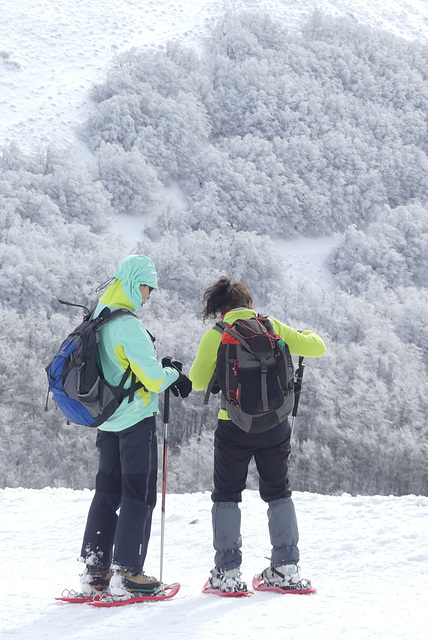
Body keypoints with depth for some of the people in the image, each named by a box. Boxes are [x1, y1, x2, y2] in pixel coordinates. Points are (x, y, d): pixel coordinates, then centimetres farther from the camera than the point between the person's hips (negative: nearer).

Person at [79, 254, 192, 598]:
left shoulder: (98, 321, 9)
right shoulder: (128, 325, -20)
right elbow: (152, 378, -20)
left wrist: (164, 374, 10)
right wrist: (173, 373, 0)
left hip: (107, 420, 9)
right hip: (136, 419, -9)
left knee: (108, 492, 13)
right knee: (139, 494, -2)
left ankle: (95, 569, 14)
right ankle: (127, 572, -2)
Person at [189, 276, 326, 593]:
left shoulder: (216, 335, -4)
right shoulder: (272, 327, 1)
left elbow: (198, 382, 3)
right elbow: (317, 348, 7)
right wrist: (307, 334, 29)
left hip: (234, 425, -2)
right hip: (275, 424, 2)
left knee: (227, 495, 11)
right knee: (278, 492, 17)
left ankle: (227, 572, 5)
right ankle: (286, 568, 12)